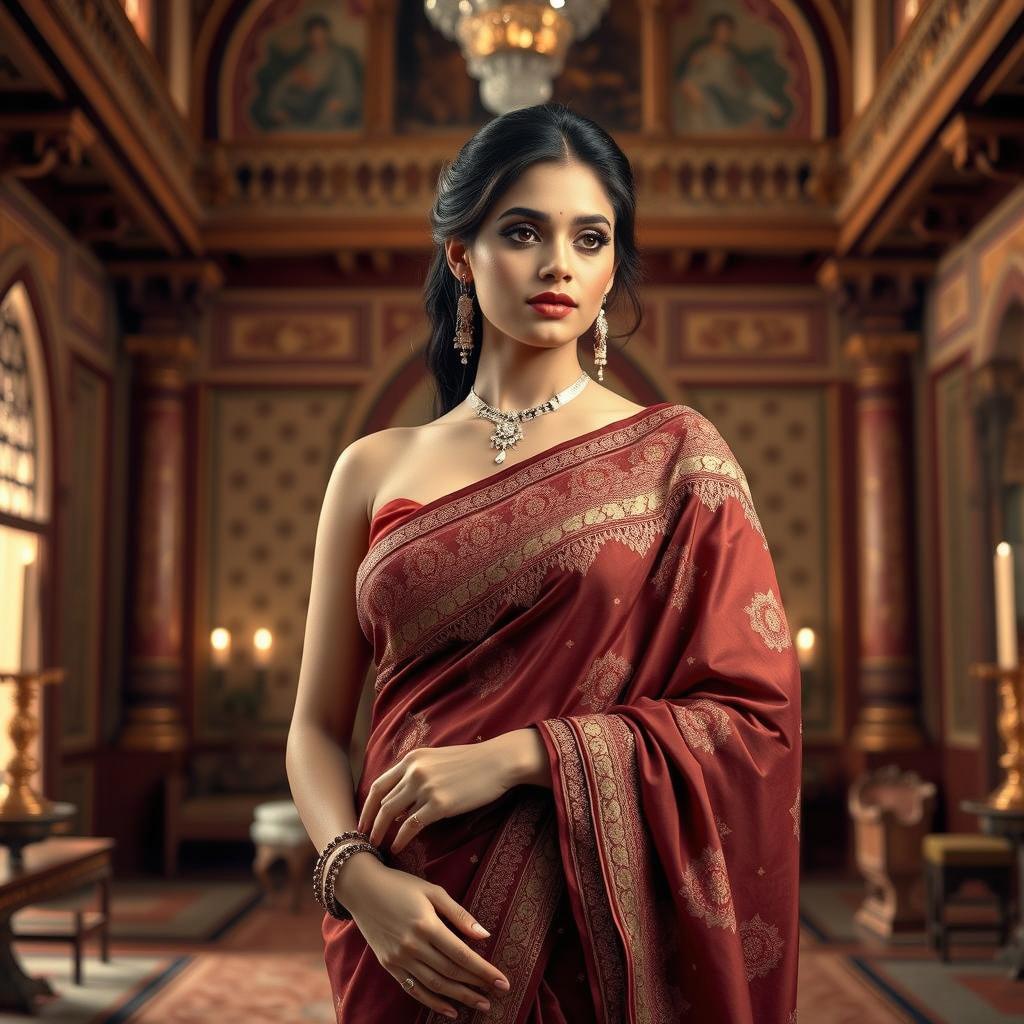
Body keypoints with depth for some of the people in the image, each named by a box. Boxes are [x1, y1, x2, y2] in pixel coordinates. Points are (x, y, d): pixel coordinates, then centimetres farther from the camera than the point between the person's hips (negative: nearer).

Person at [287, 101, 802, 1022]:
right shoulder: (374, 471, 3)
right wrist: (358, 875, -14)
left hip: (608, 934, -1)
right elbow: (318, 725, 5)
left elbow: (757, 715, -8)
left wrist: (515, 755, -17)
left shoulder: (674, 455, -2)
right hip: (413, 940, 2)